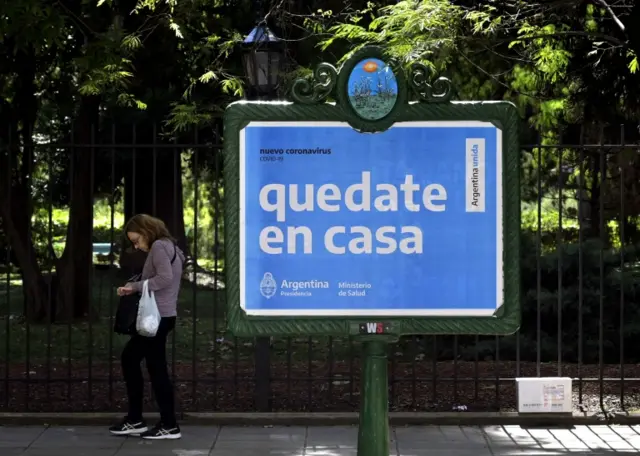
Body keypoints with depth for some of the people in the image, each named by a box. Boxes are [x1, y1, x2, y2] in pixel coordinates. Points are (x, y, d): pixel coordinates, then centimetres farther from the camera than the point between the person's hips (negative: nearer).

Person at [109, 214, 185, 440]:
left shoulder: (159, 246, -11)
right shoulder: (167, 246, 19)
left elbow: (165, 278, -24)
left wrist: (134, 286, -18)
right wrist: (134, 288, 8)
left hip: (158, 317, -11)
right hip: (157, 316, 11)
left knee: (156, 367, -4)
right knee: (129, 358, 16)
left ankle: (169, 426, 3)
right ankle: (135, 419, 19)